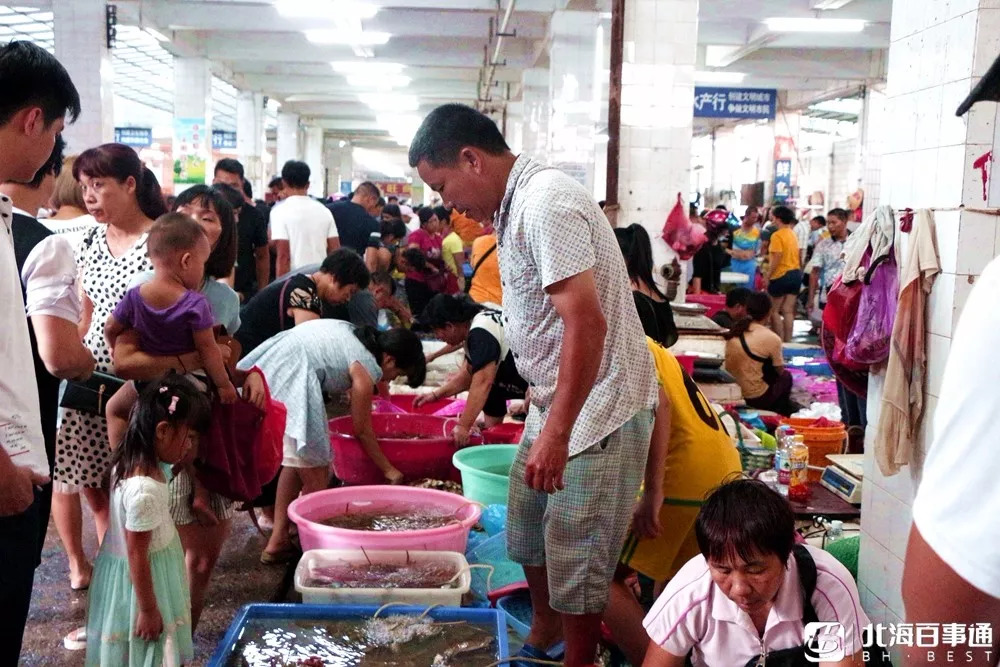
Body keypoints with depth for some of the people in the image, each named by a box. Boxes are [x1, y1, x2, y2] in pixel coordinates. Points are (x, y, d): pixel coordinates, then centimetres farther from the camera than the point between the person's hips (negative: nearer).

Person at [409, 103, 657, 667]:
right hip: (557, 400, 11)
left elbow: (586, 321, -29)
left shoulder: (546, 203, -22)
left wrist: (556, 432, -28)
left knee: (575, 559, 0)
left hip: (597, 408, -11)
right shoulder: (517, 202, 10)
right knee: (528, 529, 23)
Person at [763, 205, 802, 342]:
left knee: (774, 311, 3)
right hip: (796, 273, 8)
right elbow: (793, 255, 12)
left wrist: (767, 277, -14)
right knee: (788, 311, 8)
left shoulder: (777, 235, -13)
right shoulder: (792, 234, 13)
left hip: (781, 275, -8)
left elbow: (777, 258, -18)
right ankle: (787, 341, 8)